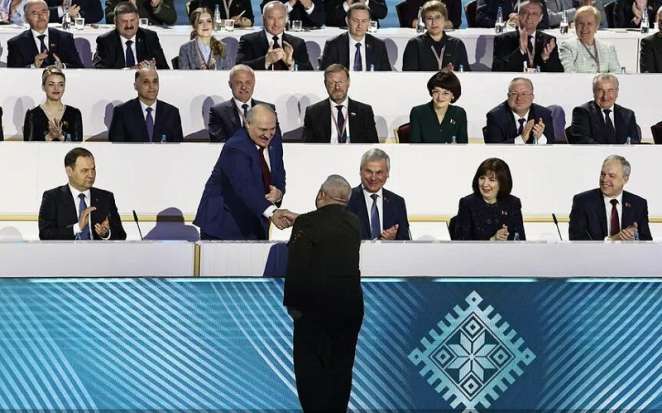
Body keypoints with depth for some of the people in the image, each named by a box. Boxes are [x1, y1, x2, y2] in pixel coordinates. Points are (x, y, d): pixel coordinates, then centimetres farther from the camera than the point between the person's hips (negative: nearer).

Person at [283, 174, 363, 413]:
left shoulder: (307, 223, -13)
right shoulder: (353, 223, 5)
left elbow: (296, 268, -16)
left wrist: (293, 304, -8)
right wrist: (295, 219, 31)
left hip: (315, 306, -5)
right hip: (350, 304, 5)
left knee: (309, 366, 1)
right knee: (341, 366, 11)